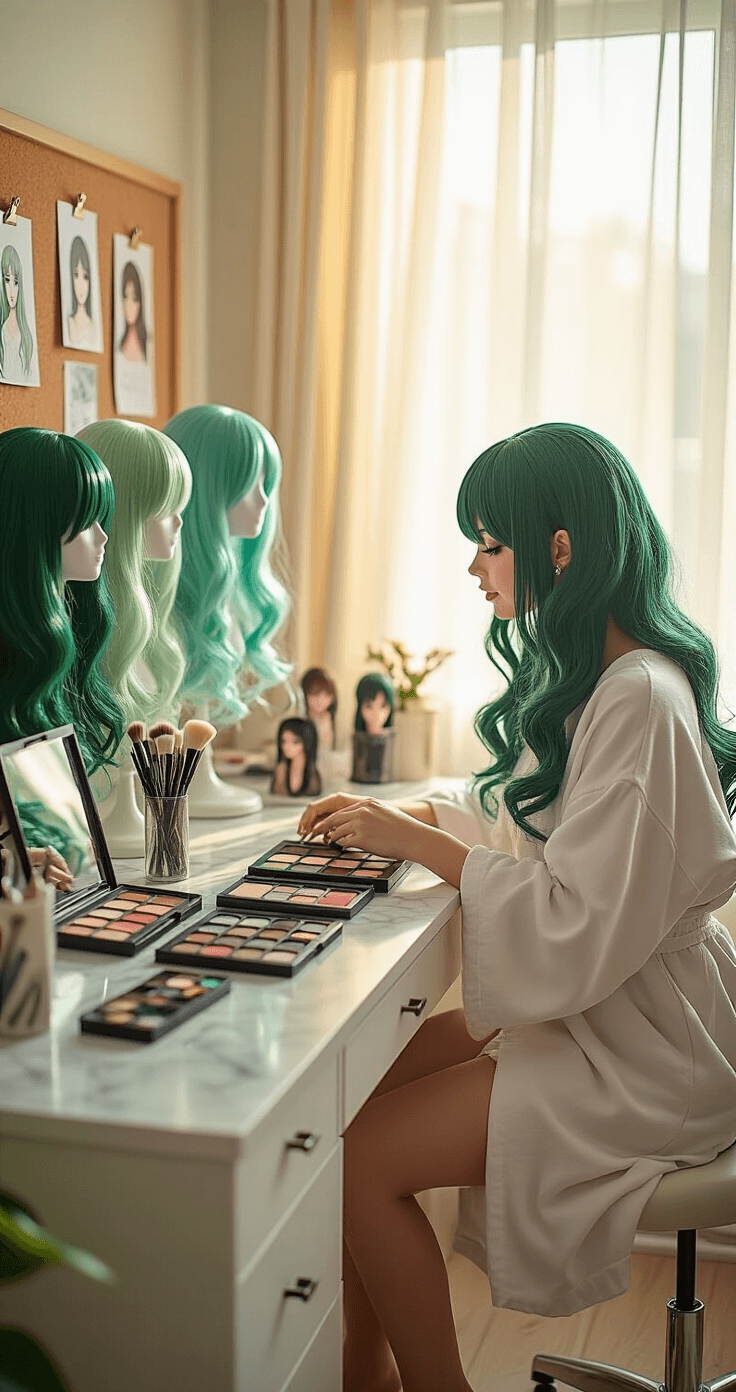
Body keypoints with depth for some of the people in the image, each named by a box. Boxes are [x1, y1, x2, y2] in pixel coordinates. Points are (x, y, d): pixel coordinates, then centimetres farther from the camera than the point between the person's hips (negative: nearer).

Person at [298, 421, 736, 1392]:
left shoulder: (641, 702, -24)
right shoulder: (585, 677, 7)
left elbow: (582, 930, -27)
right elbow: (534, 820, 19)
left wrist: (420, 841, -19)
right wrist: (415, 814, 4)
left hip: (641, 1054, -9)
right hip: (580, 1007, 10)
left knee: (362, 1159, -15)